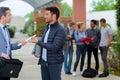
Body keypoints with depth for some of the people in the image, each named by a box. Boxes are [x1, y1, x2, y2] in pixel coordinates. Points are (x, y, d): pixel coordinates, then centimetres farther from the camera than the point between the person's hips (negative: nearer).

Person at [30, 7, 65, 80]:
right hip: (44, 62, 7)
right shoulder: (47, 28, 12)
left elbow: (54, 47, -23)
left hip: (54, 63, -7)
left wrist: (38, 42, -20)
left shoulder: (60, 30, -14)